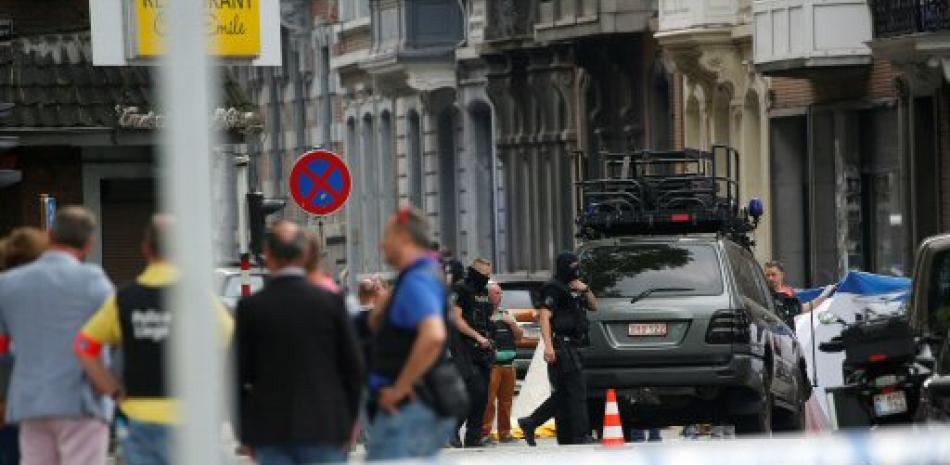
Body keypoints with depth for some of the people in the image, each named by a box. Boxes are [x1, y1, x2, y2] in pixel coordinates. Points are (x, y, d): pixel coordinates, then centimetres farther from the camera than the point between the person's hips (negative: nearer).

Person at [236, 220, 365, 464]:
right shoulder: (332, 302, -3)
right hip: (325, 426, 0)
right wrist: (349, 423, 11)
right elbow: (353, 366, 1)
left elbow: (239, 373, -1)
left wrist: (245, 434, 9)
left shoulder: (251, 307, -4)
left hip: (270, 430, 0)